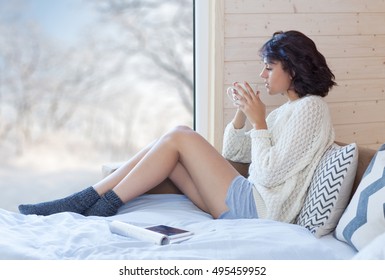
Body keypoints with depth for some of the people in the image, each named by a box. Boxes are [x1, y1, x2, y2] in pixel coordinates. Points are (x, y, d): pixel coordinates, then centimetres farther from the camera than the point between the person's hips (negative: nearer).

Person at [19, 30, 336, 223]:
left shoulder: (310, 107, -8)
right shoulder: (287, 110, 21)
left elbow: (270, 174, -18)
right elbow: (232, 152, 21)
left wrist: (259, 122, -14)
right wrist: (243, 112, 7)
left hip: (258, 208, -9)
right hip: (247, 201, 9)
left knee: (180, 137, -15)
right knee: (166, 148, -2)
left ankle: (103, 207, -10)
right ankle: (85, 200, -7)